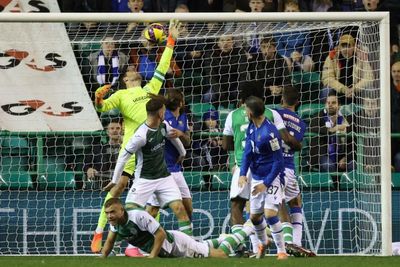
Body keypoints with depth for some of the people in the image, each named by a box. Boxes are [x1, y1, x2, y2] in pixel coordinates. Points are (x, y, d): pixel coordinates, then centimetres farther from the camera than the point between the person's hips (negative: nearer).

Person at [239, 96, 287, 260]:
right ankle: (263, 243, 42)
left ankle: (282, 252, -10)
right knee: (254, 217, 14)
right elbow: (247, 152, 0)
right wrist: (243, 173, -16)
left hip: (272, 178, -8)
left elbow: (278, 161, -20)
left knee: (270, 214, -19)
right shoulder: (251, 128, 2)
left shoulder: (270, 133, -23)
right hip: (256, 178, 8)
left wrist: (266, 183, -20)